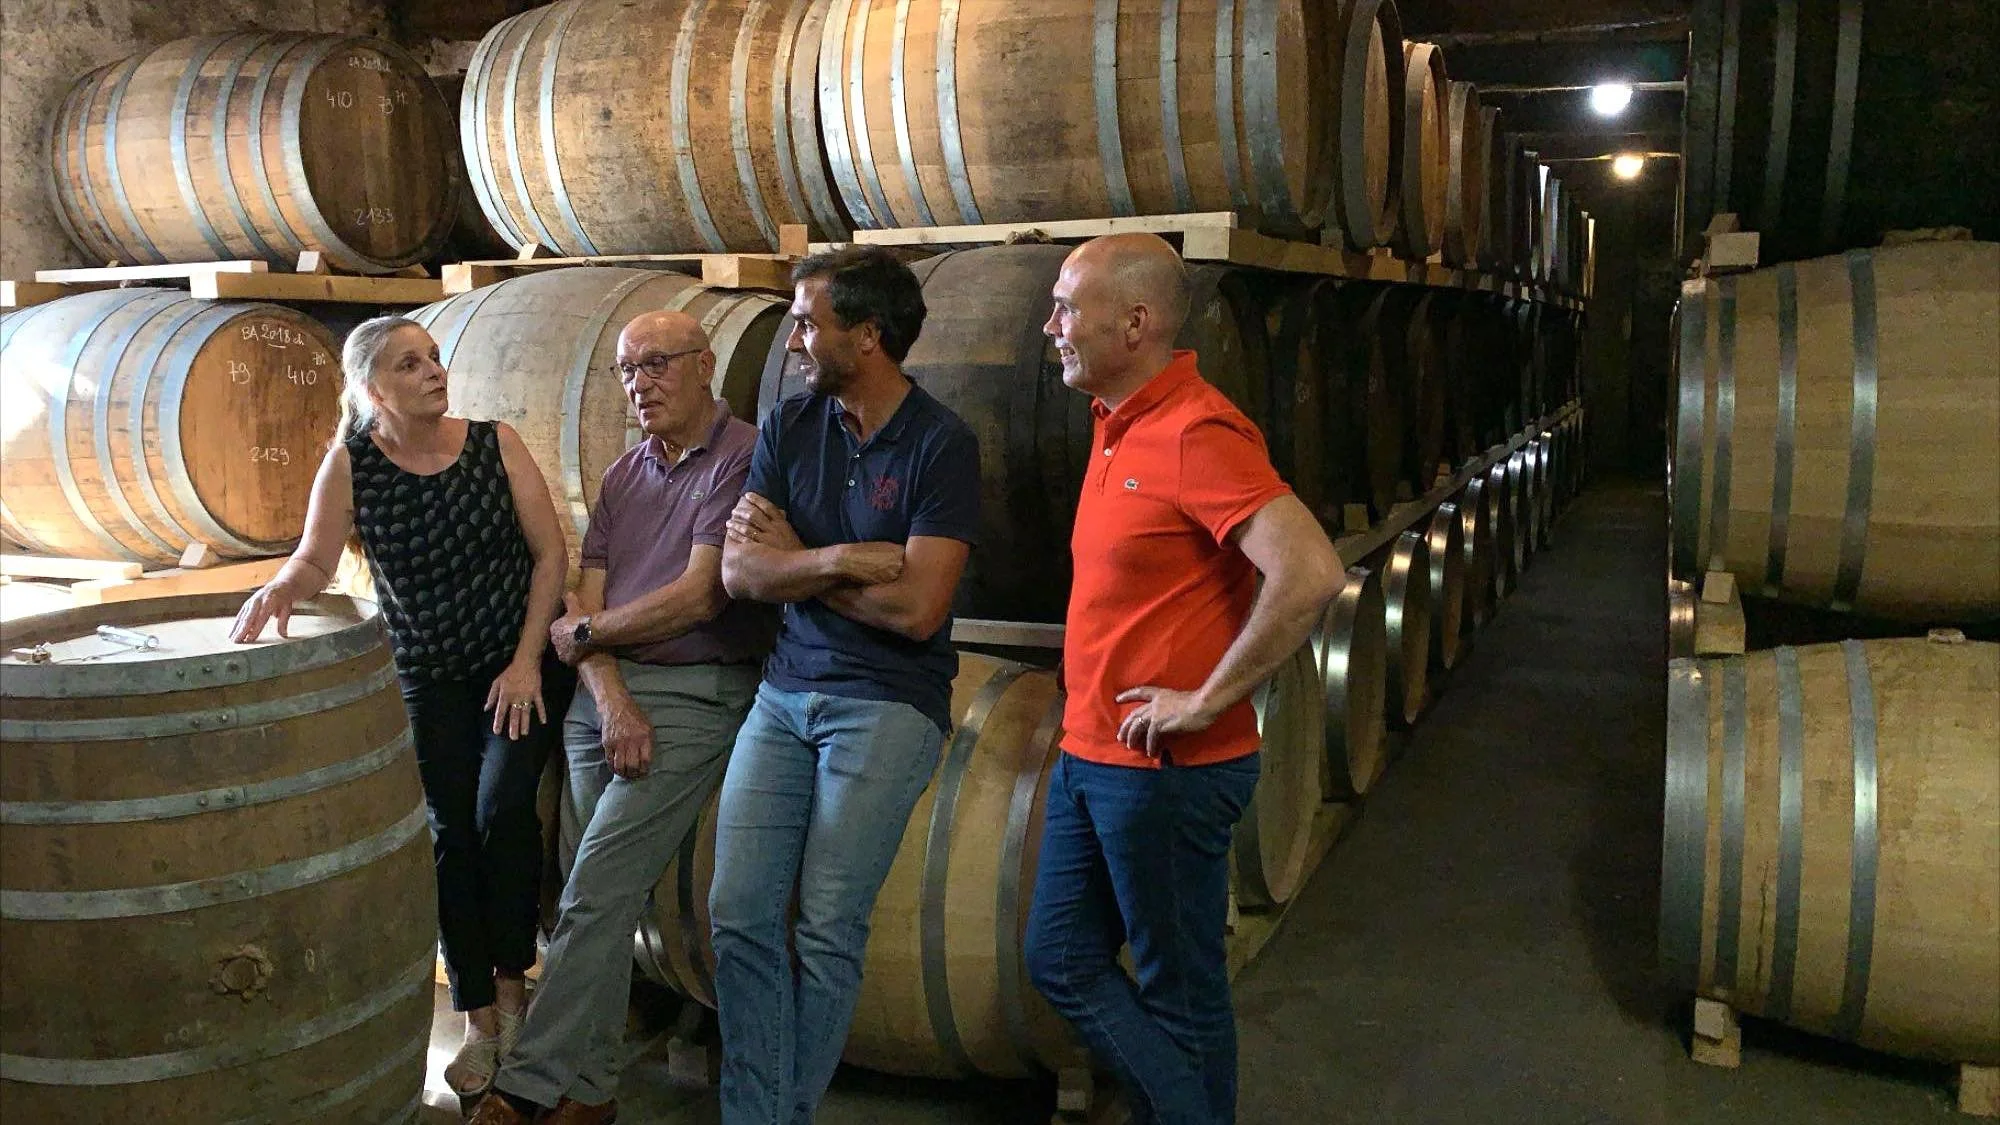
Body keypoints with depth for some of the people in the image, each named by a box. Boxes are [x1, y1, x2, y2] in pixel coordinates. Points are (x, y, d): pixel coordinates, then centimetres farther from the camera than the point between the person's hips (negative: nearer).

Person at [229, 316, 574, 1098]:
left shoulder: (494, 443, -7)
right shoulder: (351, 463, -6)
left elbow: (550, 551, -6)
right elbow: (316, 559, -12)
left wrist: (527, 661, -10)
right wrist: (281, 587, -36)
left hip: (524, 662, -1)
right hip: (429, 676, 1)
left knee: (501, 810, -15)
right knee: (452, 832, 0)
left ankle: (510, 984, 6)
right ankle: (481, 1021, 11)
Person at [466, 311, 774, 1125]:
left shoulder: (742, 458, -6)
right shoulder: (624, 474, 16)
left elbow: (697, 598, -13)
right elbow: (588, 601, 9)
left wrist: (581, 634, 0)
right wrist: (611, 700, -8)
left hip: (694, 694, -6)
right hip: (604, 693, 6)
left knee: (596, 893, -12)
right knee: (607, 897, 8)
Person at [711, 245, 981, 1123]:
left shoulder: (941, 445, -10)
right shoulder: (789, 427, 5)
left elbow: (916, 609, -17)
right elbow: (739, 572, -1)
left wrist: (794, 560, -6)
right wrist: (840, 560, -18)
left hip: (887, 705, -5)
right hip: (786, 690, 5)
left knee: (826, 931, -1)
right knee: (739, 912, 0)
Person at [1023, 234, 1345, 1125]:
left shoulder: (1195, 433, -19)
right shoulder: (1118, 424, 10)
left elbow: (1310, 574, -31)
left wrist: (1206, 701, -23)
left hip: (1165, 767, -9)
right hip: (1090, 753, 10)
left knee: (1176, 991, 7)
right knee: (1062, 961, 16)